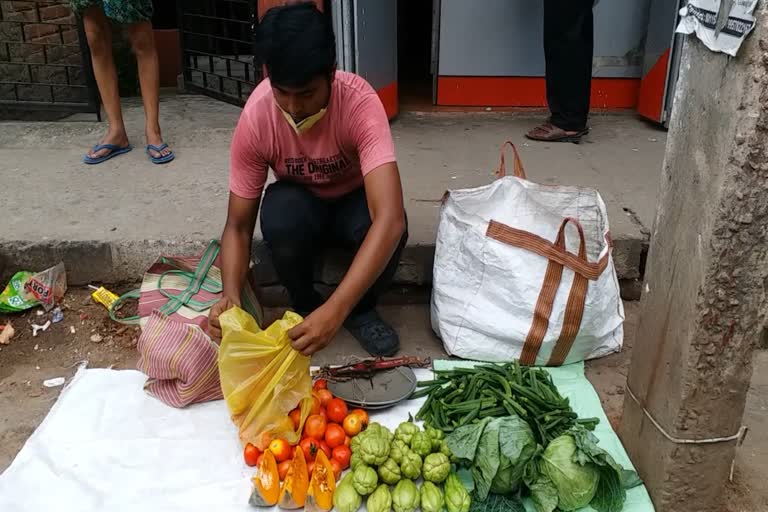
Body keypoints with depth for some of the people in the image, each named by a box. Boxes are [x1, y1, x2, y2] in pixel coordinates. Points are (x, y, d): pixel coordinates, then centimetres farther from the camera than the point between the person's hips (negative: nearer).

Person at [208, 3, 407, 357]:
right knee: (281, 216, -35)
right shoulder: (255, 117, -27)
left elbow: (390, 219, -44)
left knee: (385, 228, -35)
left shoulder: (359, 102, -34)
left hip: (352, 200, -1)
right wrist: (231, 295, -39)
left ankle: (361, 310, -3)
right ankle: (303, 305, -4)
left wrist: (336, 311, -53)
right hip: (300, 203, 1)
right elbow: (238, 225, -19)